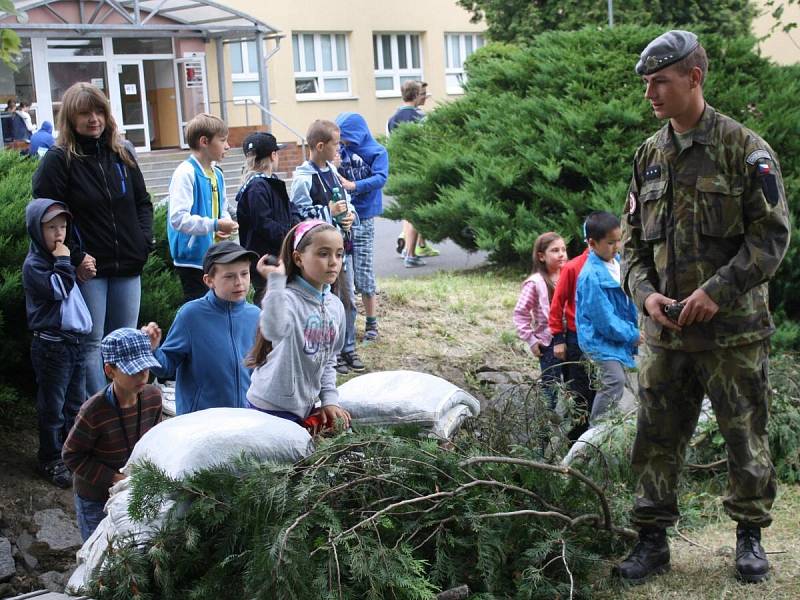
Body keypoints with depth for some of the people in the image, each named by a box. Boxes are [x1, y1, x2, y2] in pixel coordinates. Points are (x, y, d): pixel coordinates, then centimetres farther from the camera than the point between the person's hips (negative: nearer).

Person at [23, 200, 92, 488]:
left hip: (76, 342, 8)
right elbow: (58, 289, -24)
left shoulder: (61, 257, 15)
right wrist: (63, 261, -17)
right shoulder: (34, 264, -11)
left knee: (76, 404, 16)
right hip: (51, 344, -8)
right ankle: (51, 460, 11)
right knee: (53, 407, 1)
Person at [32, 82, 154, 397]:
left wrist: (144, 240, 2)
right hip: (88, 268, -5)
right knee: (92, 343, 0)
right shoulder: (58, 160, -6)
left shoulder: (121, 155, 10)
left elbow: (143, 202, 18)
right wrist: (75, 257, -14)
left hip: (128, 266, 5)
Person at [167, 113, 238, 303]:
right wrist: (214, 225, -24)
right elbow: (178, 218, -23)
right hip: (193, 259, -8)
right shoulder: (186, 173, -15)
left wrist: (226, 224, 0)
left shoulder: (217, 174, 12)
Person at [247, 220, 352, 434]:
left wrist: (329, 398, 5)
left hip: (306, 407, 7)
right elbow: (273, 330, -43)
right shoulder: (288, 298, -19)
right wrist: (275, 280, -40)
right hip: (272, 408, -7)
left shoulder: (335, 306, 5)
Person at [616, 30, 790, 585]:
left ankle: (751, 535, 26)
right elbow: (632, 238, 13)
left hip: (733, 330, -4)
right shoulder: (649, 156, 9)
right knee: (657, 440, 8)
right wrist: (645, 292, -5)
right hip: (665, 331, 5)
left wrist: (717, 291, -19)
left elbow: (771, 234, -10)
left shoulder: (744, 149, -7)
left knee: (745, 438, 8)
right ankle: (652, 540, 19)